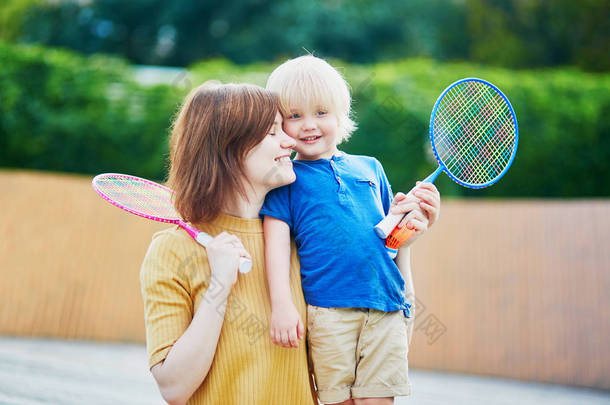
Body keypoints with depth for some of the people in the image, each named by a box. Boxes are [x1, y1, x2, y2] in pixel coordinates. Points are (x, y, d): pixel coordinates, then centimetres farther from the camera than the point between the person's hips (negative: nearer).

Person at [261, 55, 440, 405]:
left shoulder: (371, 168, 19)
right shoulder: (287, 179, 8)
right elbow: (277, 239, -2)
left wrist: (415, 219, 5)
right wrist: (281, 305, -12)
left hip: (386, 310, 3)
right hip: (328, 312, -2)